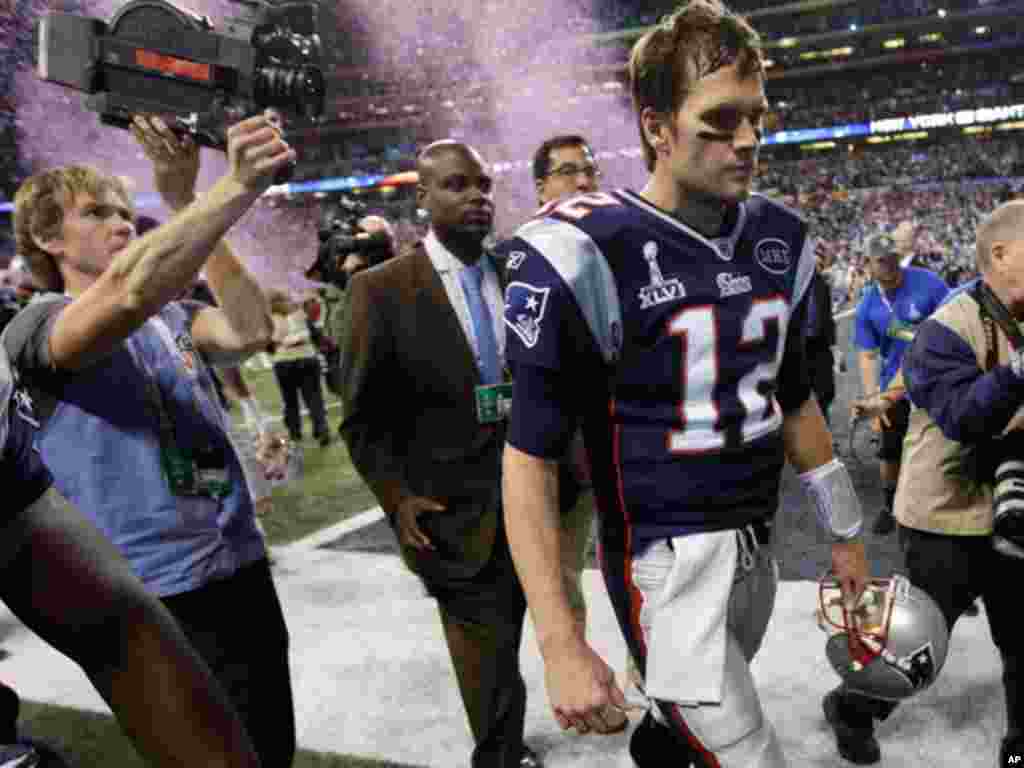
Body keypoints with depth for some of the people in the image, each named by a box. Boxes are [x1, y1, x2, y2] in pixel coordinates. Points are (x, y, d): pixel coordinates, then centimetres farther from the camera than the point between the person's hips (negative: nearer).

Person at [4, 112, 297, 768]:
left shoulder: (173, 315, 11)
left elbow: (250, 331, -10)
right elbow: (126, 293, -30)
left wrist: (185, 203, -13)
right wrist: (239, 185, -35)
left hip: (243, 567, 6)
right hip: (158, 595, -6)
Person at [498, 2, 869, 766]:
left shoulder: (778, 241, 2)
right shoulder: (587, 255, -19)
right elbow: (530, 458, -17)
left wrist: (844, 531, 19)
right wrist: (562, 647, -20)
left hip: (756, 551, 7)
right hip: (667, 563, -6)